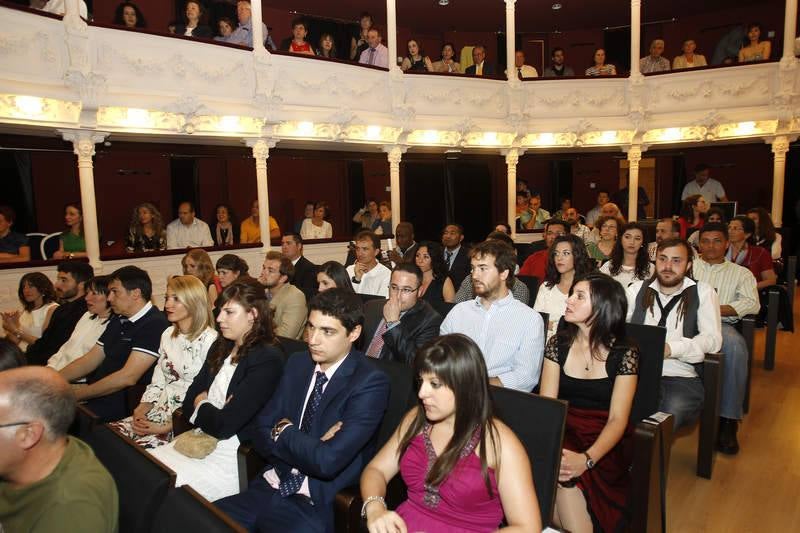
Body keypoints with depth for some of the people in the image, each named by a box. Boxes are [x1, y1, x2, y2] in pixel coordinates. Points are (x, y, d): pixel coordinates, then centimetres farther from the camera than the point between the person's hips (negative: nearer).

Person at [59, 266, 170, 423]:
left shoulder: (155, 324, -15)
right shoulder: (118, 321, 17)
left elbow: (127, 377, -21)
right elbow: (89, 361, 18)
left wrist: (76, 394, -16)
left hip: (122, 404, -8)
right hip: (95, 395, 8)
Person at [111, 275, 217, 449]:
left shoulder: (209, 340, -13)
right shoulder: (168, 335, 13)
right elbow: (157, 381, 14)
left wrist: (165, 428, -16)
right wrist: (142, 408, -3)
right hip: (159, 411, 7)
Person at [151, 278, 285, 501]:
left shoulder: (268, 360, -16)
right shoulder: (220, 348, 10)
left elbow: (224, 425, -18)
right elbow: (188, 403, 9)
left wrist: (201, 405, 0)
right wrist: (208, 409, -11)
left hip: (235, 458, -7)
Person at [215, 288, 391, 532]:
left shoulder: (370, 383, -16)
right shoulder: (298, 363, 5)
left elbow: (328, 461, -23)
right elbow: (261, 432, 3)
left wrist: (283, 431, -6)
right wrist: (307, 446, -15)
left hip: (318, 506, -5)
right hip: (270, 487, 5)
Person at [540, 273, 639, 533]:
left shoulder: (624, 353, -5)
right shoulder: (558, 344, 2)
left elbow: (617, 419, -11)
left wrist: (587, 459, -29)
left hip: (604, 443, -2)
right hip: (563, 434, 3)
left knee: (568, 475, -31)